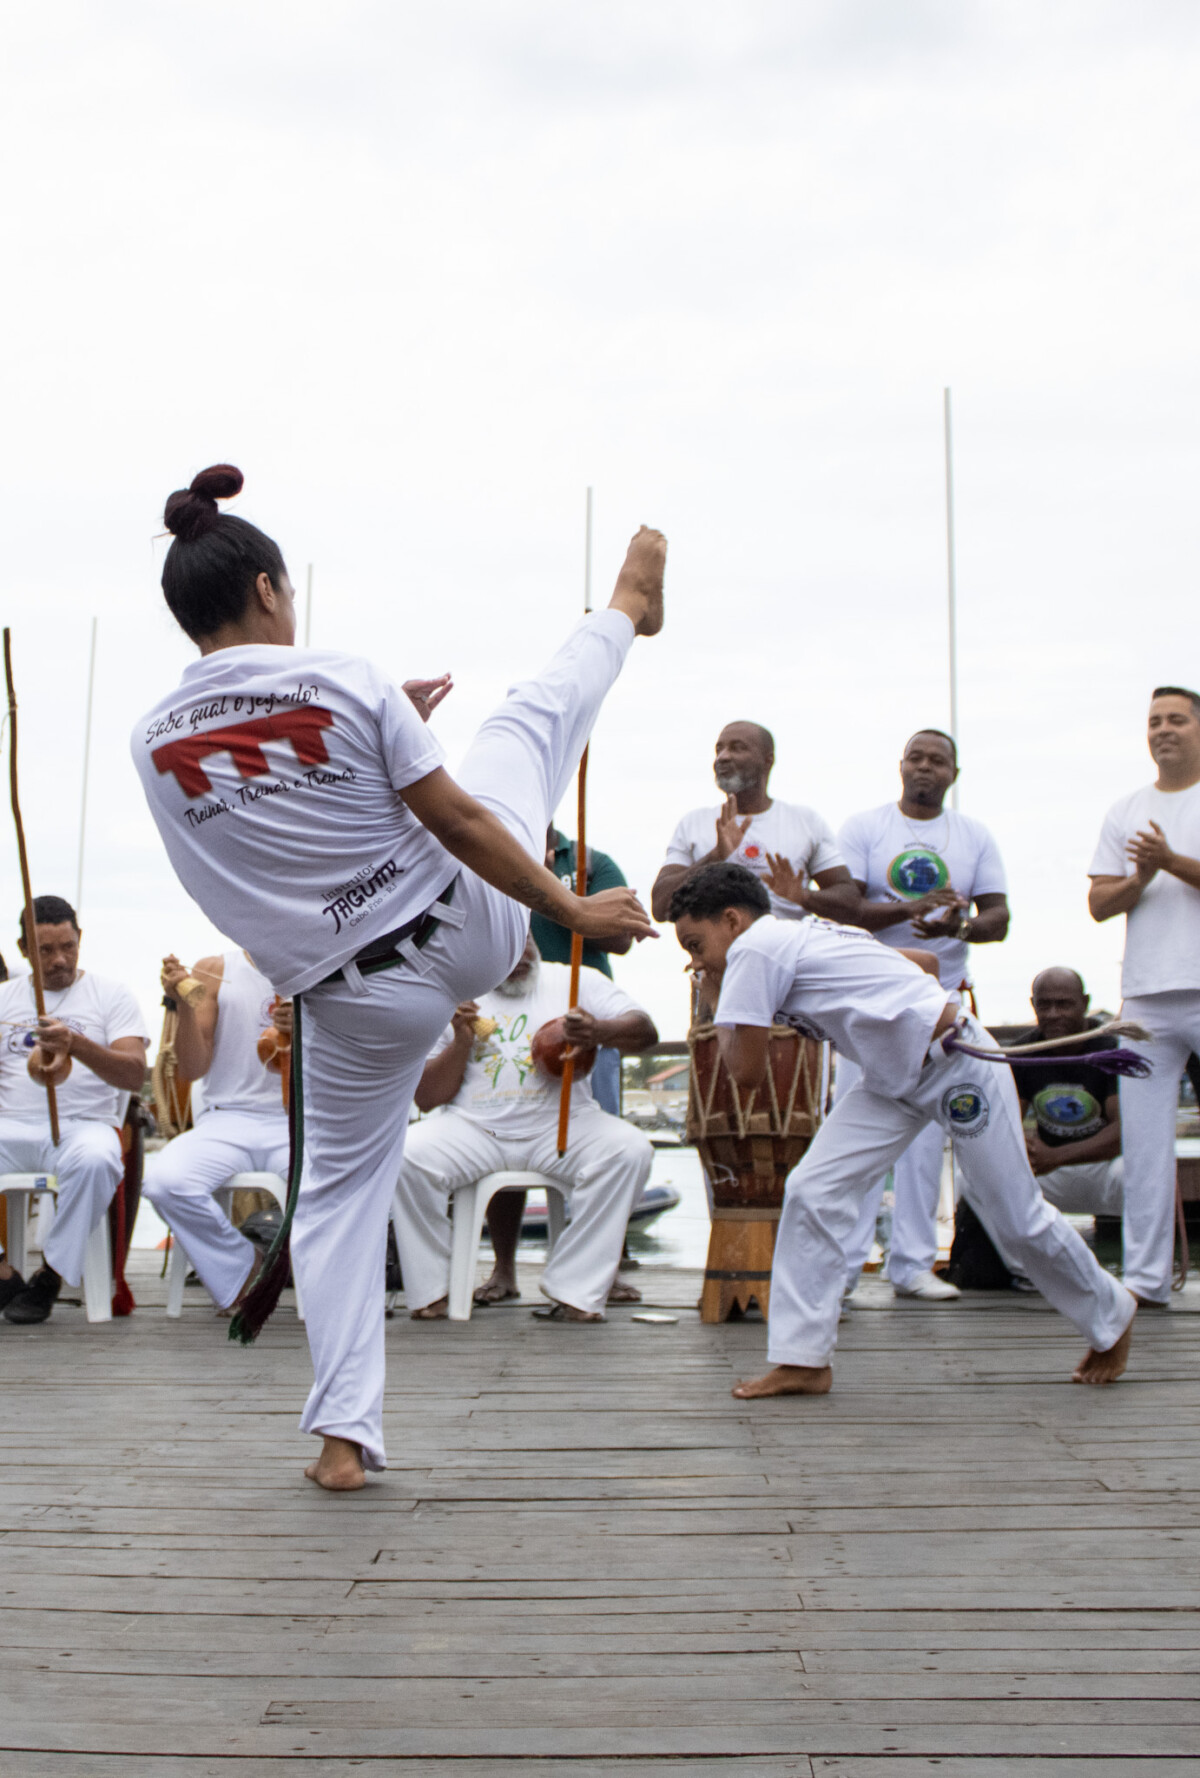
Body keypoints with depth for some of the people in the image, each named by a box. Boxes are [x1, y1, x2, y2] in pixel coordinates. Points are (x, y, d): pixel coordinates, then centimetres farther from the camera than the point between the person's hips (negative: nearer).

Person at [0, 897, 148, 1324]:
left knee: (94, 1159, -39)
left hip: (83, 1124, -2)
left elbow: (135, 1074, -5)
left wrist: (76, 1045, -23)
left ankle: (50, 1275, -18)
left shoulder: (111, 995, 8)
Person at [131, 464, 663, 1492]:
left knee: (340, 1193, 17)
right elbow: (457, 822, -13)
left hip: (352, 999, 2)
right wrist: (570, 911, -3)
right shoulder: (345, 682, -15)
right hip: (469, 924, -2)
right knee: (535, 714, 22)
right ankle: (624, 614, 52)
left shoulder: (155, 744, -4)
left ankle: (344, 1432, 14)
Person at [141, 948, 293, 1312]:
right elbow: (192, 1070, 4)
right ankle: (242, 1269, -4)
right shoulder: (215, 970, 7)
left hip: (297, 1123, 0)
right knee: (164, 1181, -30)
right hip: (228, 1119, 1)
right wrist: (184, 1004, -12)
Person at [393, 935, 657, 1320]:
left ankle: (575, 1292, -21)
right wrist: (461, 1043, -8)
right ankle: (430, 1292, -10)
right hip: (474, 1128, 1)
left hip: (561, 1124, 0)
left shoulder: (577, 981, 8)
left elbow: (645, 1031, -4)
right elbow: (425, 1098, 9)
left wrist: (599, 1031, -26)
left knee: (629, 1150, -28)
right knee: (408, 1154, -27)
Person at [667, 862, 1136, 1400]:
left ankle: (1112, 1318, 30)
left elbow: (746, 1071, -13)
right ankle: (803, 1359, 1)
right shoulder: (805, 936, 10)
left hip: (958, 1065, -9)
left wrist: (716, 1001, 1)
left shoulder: (753, 947, -16)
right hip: (892, 1079, 9)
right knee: (813, 1191, -3)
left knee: (1016, 1220, 5)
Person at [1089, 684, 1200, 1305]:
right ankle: (1146, 1276, 10)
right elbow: (1099, 904, 11)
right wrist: (1139, 880, -7)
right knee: (1143, 1138, 4)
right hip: (1146, 998, 4)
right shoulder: (1126, 811, 16)